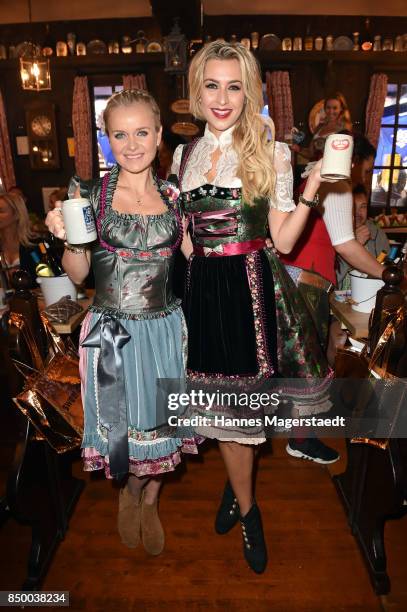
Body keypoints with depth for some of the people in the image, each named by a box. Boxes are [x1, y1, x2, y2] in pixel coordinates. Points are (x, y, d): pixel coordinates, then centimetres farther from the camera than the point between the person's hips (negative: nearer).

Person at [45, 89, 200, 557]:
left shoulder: (174, 196, 2)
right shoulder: (90, 195, -4)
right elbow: (78, 274, -2)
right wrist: (68, 238, -20)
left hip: (165, 329, 2)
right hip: (111, 332, -1)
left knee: (162, 422, 15)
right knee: (122, 425, 14)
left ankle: (149, 502, 46)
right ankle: (130, 493, 49)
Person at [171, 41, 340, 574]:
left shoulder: (271, 152, -1)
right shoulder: (184, 156, 9)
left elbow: (282, 240, -4)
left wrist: (313, 185, -14)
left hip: (253, 286, -3)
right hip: (204, 288, 3)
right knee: (225, 405, 13)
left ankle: (237, 489, 45)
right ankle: (246, 509, 40)